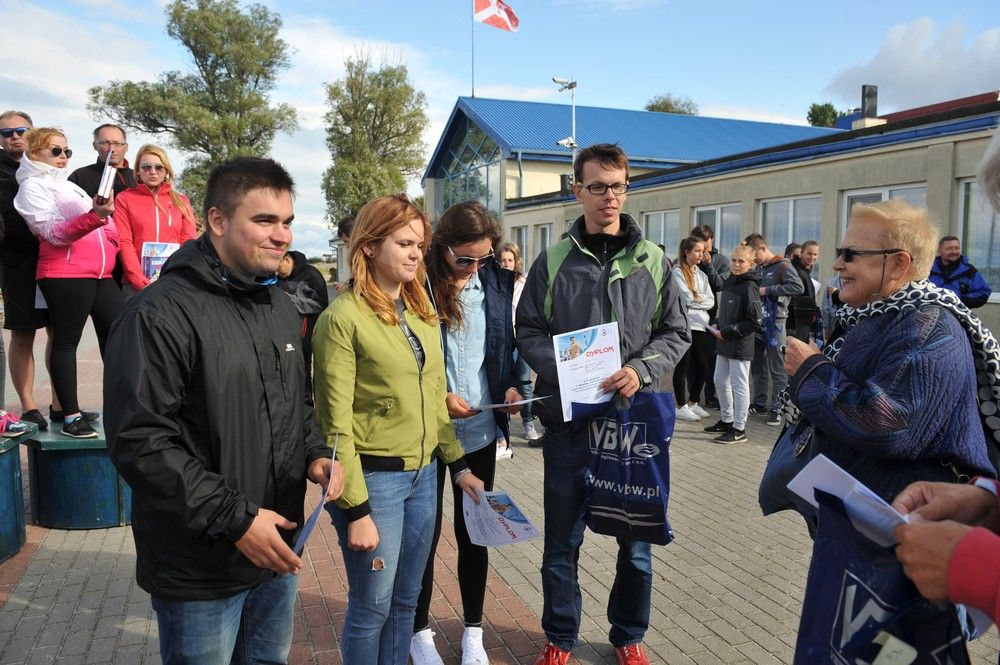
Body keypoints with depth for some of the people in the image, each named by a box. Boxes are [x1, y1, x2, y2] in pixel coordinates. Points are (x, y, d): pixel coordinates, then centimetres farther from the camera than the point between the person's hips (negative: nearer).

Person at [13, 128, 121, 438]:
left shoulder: (67, 185, 25)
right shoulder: (33, 186, -2)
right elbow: (55, 233, -16)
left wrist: (111, 236, 15)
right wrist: (95, 216, -31)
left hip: (100, 273, 8)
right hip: (65, 273, -8)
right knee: (66, 341, -4)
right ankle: (70, 416, -1)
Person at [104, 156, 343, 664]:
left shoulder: (280, 307, 8)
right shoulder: (160, 314, -19)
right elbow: (139, 442, -22)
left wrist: (315, 454, -1)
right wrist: (235, 518, -23)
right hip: (199, 571, -7)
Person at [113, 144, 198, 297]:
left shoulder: (181, 201, 12)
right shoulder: (125, 199, 8)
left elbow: (189, 242, 6)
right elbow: (124, 242, 0)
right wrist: (142, 282, -12)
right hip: (136, 284, -1)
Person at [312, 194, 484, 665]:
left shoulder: (421, 312, 9)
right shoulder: (343, 316, -13)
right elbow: (336, 424, -14)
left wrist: (458, 465, 12)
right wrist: (355, 510, -16)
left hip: (423, 474, 7)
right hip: (374, 478, -6)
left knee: (406, 601, 18)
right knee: (372, 606, 9)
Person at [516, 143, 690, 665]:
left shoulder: (653, 262, 4)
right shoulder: (553, 261, 2)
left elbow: (676, 333, 5)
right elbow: (528, 332, 3)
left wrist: (641, 370, -13)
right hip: (567, 420, -1)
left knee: (636, 540, 13)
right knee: (562, 541, 10)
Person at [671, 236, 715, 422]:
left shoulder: (702, 274, 17)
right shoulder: (677, 272, -5)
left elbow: (711, 302, 8)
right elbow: (687, 299, -15)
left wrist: (696, 299, -7)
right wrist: (702, 298, -1)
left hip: (701, 325, 7)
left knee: (702, 366, 9)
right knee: (683, 366, 1)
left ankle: (693, 402, 25)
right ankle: (681, 406, 11)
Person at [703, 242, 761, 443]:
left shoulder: (750, 287, -15)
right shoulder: (729, 281, 9)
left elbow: (754, 322, -17)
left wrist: (727, 332, -16)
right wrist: (718, 326, 5)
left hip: (741, 344, -8)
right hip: (724, 343, 8)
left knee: (739, 385, 0)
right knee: (720, 381, 15)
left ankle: (739, 429, 10)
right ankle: (726, 421, 31)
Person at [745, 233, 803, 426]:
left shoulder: (782, 266, -6)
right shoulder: (759, 269, 15)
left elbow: (798, 287, -20)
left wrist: (768, 290, -18)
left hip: (774, 323, -8)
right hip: (757, 321, 8)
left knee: (777, 368, -3)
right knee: (757, 365, 14)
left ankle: (777, 408, 2)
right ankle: (760, 404, 24)